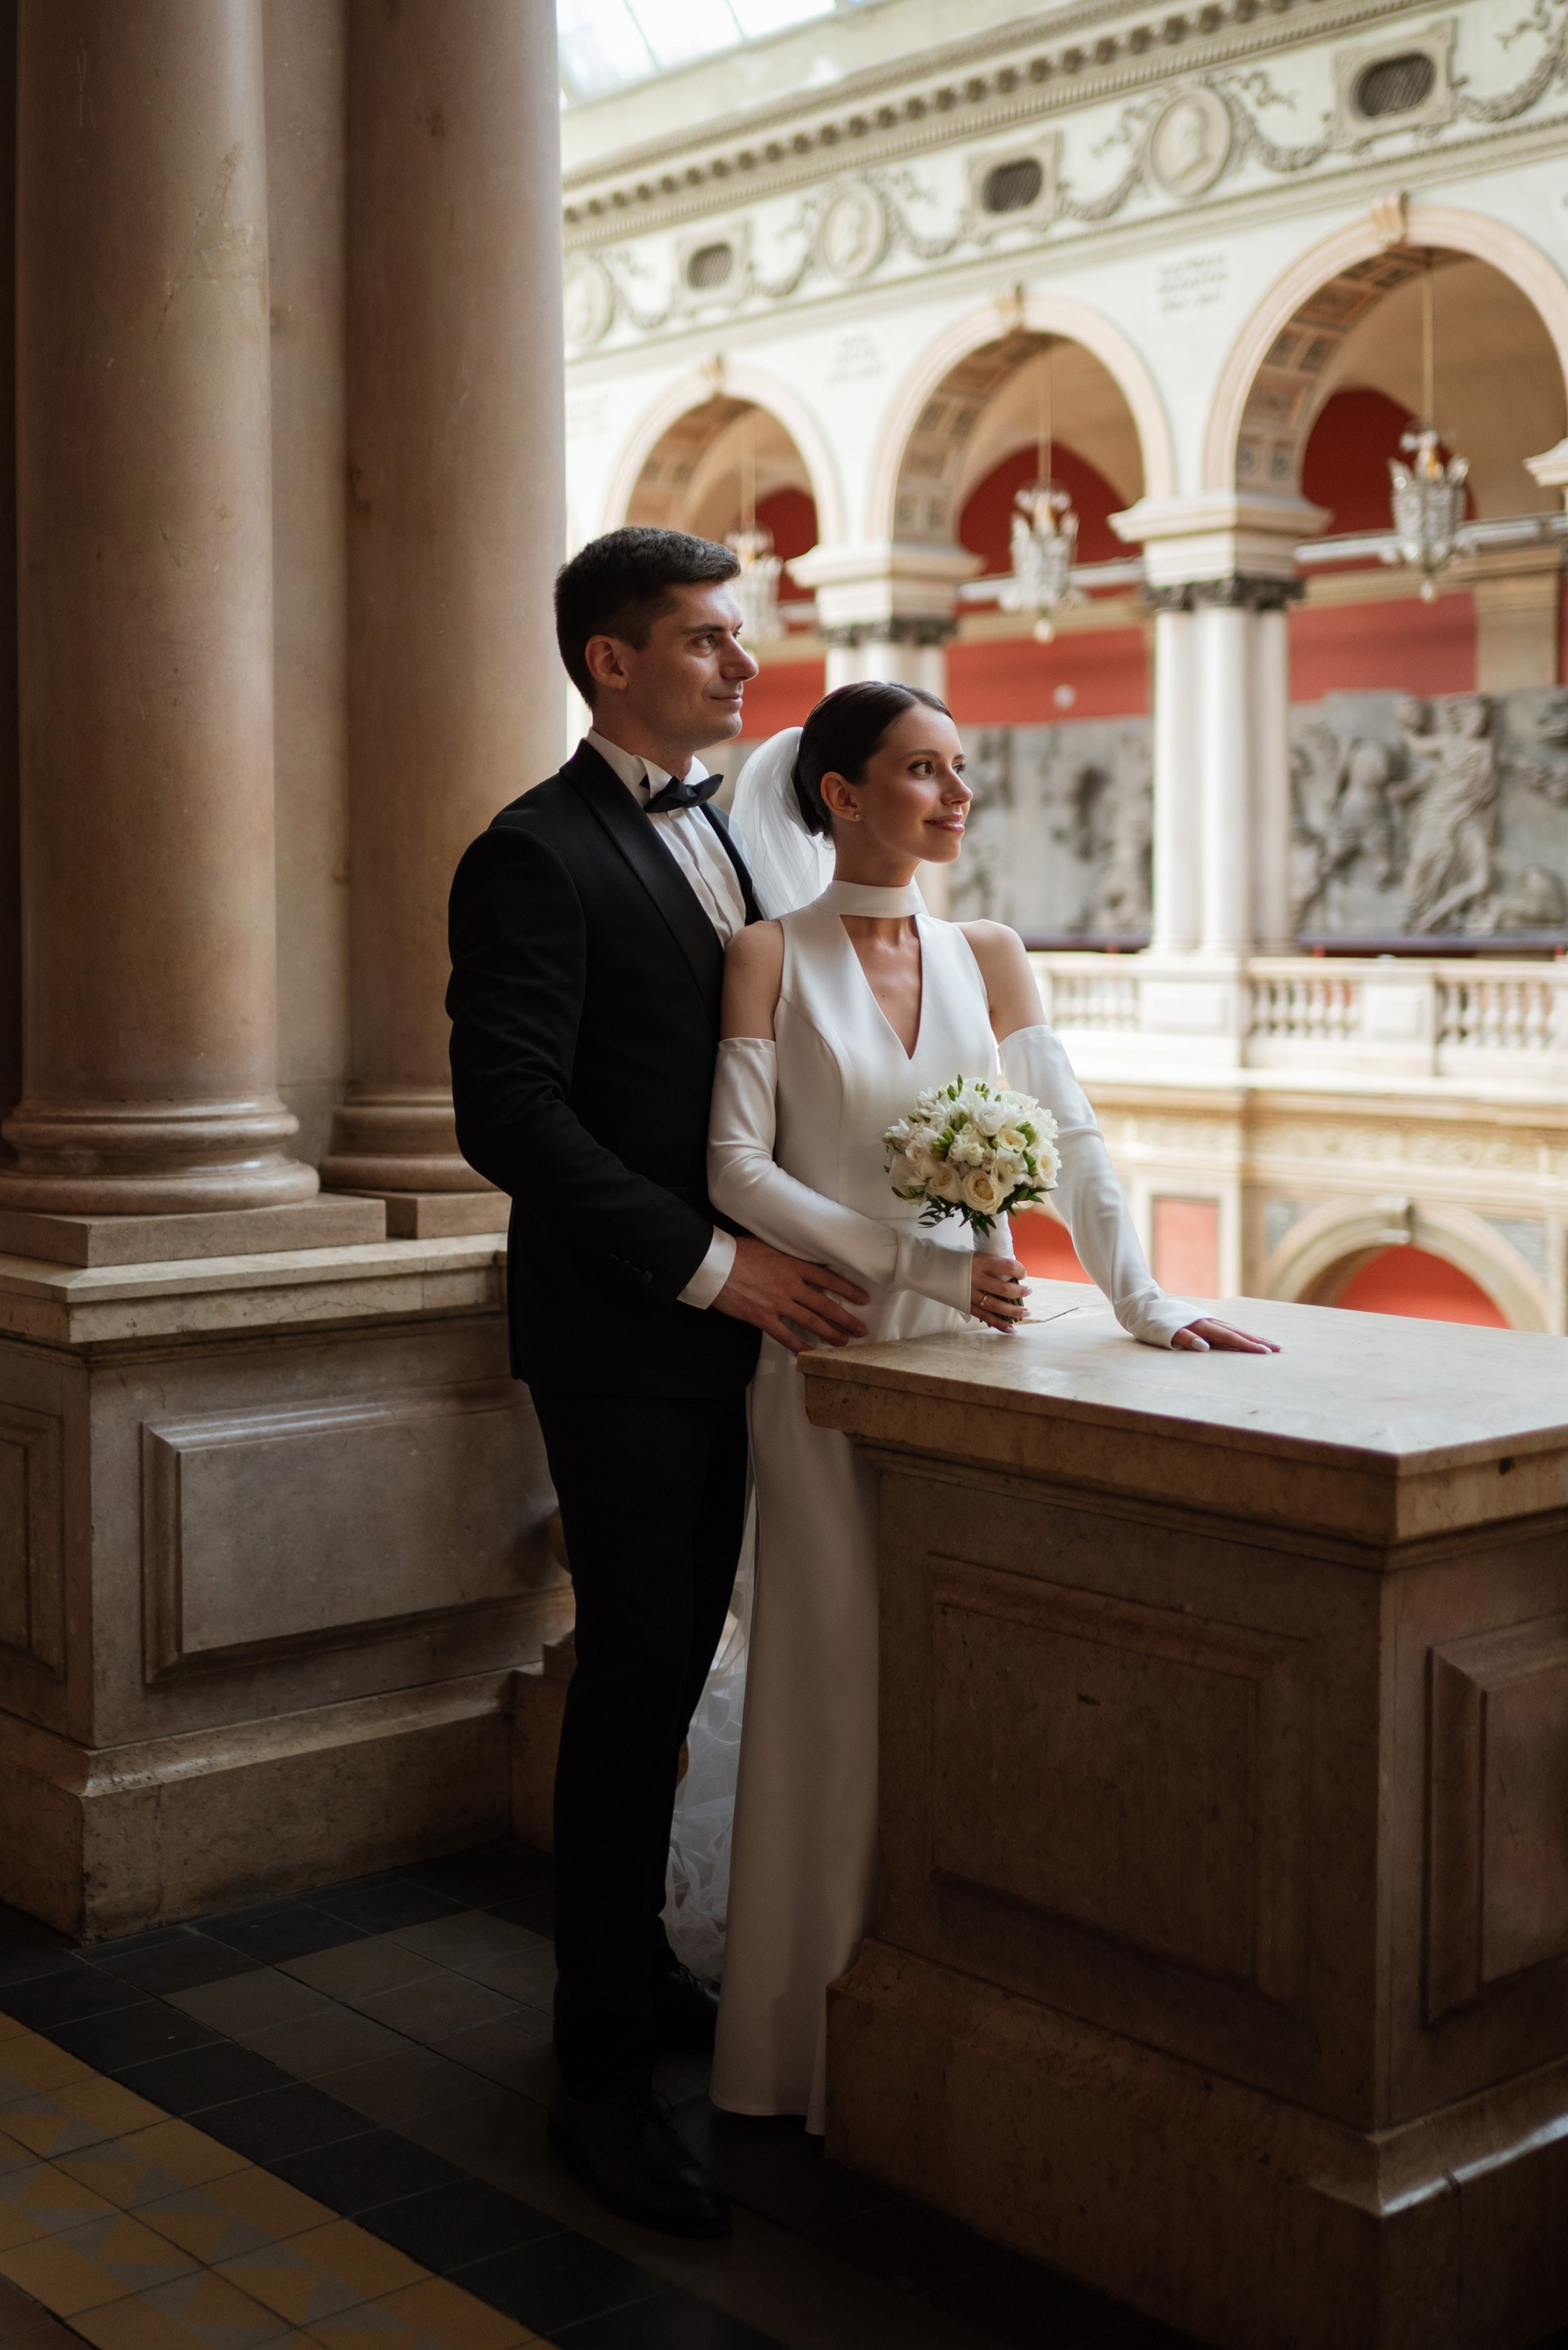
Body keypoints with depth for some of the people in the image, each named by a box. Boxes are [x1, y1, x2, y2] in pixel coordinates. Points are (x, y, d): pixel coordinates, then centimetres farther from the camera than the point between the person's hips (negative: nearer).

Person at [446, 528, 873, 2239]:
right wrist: (713, 1262, -20)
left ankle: (633, 1966, 32)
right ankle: (601, 2074, 9)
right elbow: (509, 1118, -20)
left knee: (670, 1665, 15)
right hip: (620, 1334, -7)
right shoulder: (537, 855, -12)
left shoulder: (719, 832, 15)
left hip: (724, 1321, 8)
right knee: (634, 1673, -3)